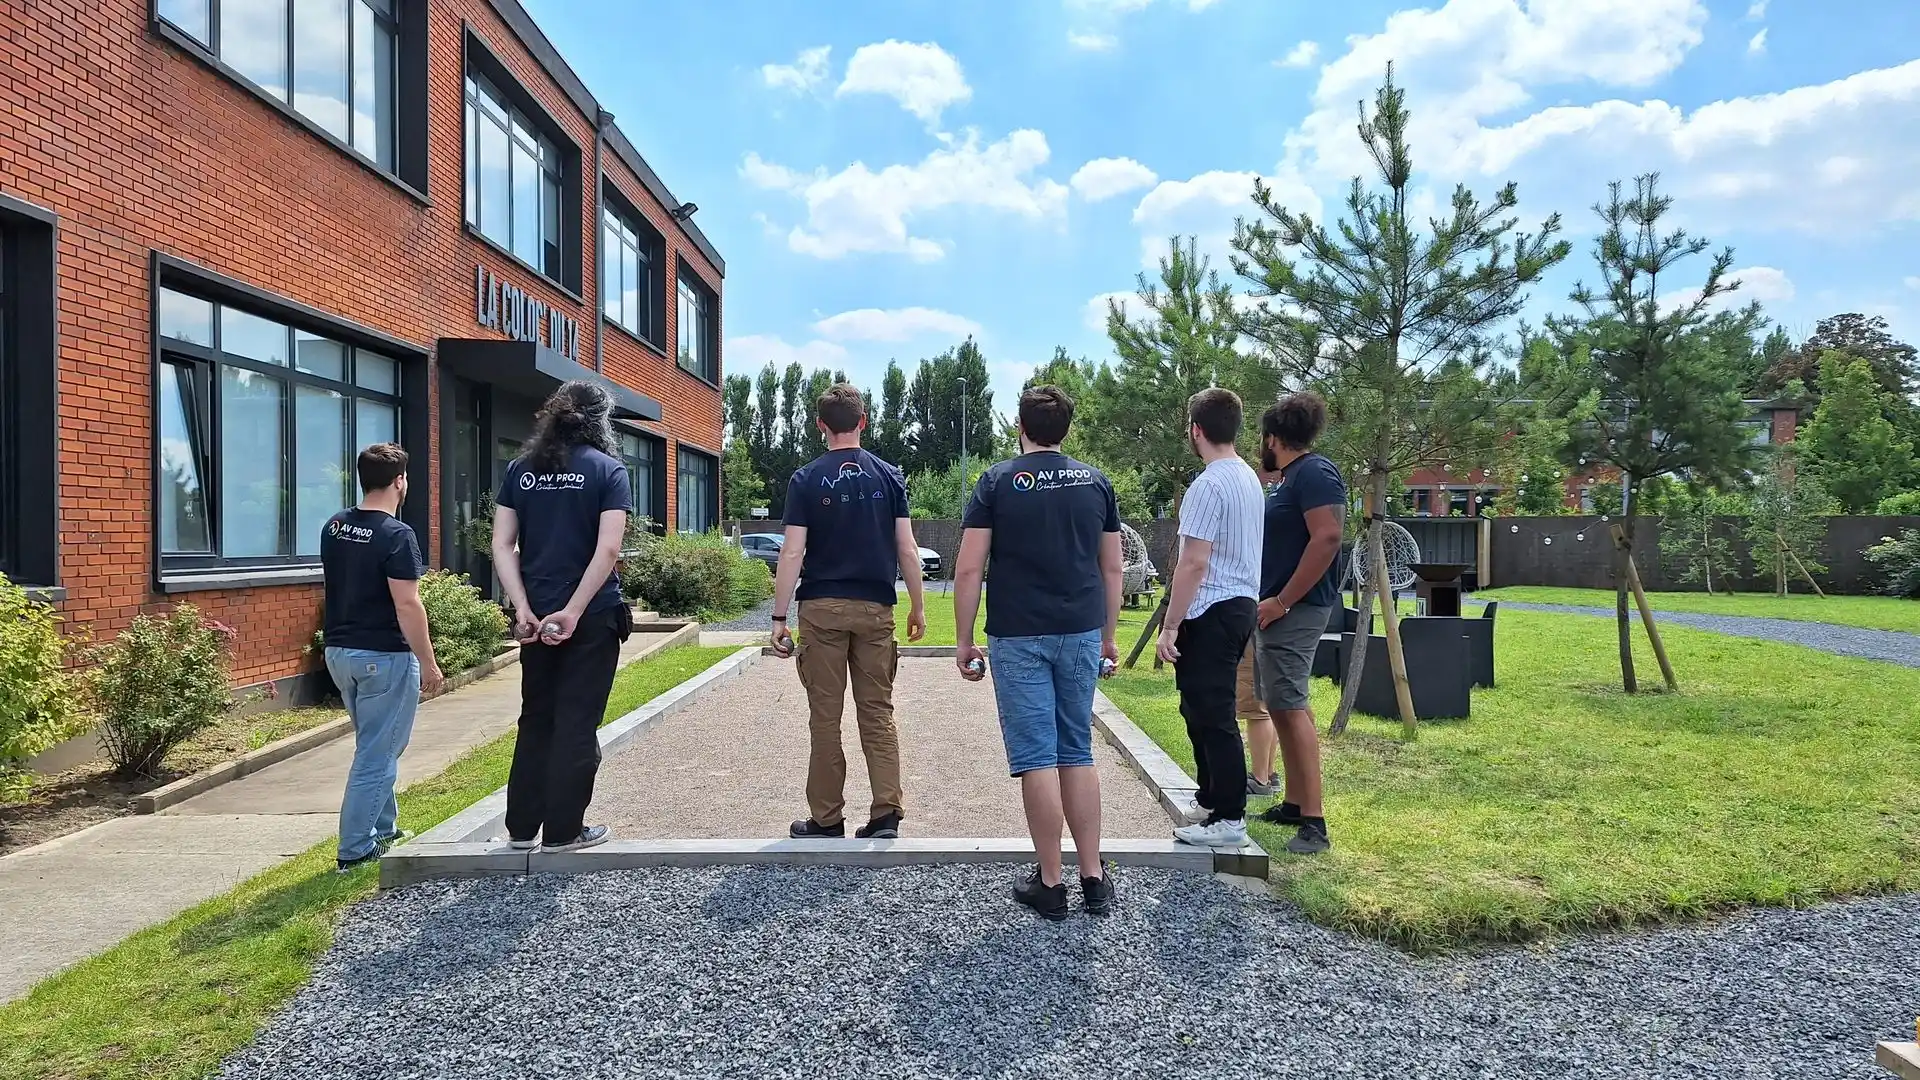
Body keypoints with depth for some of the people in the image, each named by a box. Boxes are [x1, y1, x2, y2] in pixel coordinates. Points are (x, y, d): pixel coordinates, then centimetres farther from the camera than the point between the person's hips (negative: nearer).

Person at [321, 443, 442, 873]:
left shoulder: (333, 527, 6)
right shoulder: (396, 535, -18)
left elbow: (342, 585, 16)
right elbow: (407, 603, -21)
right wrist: (429, 663, -13)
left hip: (339, 650, 8)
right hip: (384, 656, -8)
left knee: (377, 745, 22)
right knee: (376, 755, 2)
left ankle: (383, 829, 32)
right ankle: (354, 850, 7)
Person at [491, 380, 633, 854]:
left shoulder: (521, 469, 7)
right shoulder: (607, 469, -5)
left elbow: (502, 545, 1)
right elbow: (607, 550, -16)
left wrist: (524, 609, -4)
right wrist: (573, 612, -15)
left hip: (536, 616, 4)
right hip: (592, 617, -4)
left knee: (536, 718, 16)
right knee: (577, 722, 5)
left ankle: (521, 826, 22)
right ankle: (563, 830, 10)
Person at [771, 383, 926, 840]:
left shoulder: (806, 479, -2)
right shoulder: (889, 477, 3)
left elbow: (792, 553, -7)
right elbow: (907, 549, 1)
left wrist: (779, 617, -3)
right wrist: (917, 607, 10)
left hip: (822, 609, -1)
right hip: (876, 609, 2)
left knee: (825, 717, 5)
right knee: (878, 714, 8)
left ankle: (826, 820, 12)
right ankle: (886, 814, 4)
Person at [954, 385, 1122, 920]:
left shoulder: (998, 481, -3)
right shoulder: (1096, 482, 7)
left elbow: (969, 569, -8)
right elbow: (1111, 568, 10)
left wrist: (963, 641, 0)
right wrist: (1108, 636, 18)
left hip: (1019, 637, -4)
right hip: (1082, 634, 4)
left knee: (1036, 758, 1)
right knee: (1078, 754, 13)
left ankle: (1050, 883, 8)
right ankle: (1094, 878, 15)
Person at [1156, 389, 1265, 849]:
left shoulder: (1208, 485, -17)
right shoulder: (1249, 477, 13)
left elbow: (1194, 563, -21)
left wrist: (1170, 625, -16)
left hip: (1210, 613, -10)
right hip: (1241, 605, 10)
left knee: (1211, 716, -4)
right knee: (1205, 710, 20)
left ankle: (1228, 819, 2)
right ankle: (1214, 797, 32)